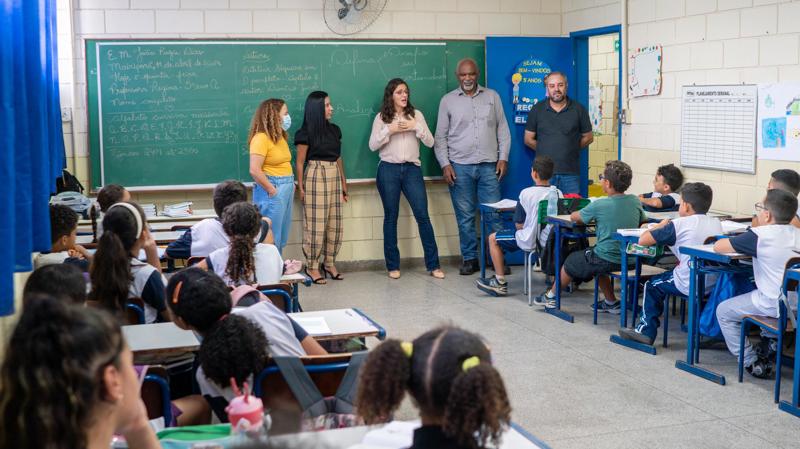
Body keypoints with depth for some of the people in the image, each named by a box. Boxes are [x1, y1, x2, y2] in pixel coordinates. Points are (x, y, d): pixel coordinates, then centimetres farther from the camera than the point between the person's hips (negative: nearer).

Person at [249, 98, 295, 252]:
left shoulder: (280, 137, 13)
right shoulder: (261, 138, -15)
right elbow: (254, 170, -21)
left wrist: (291, 184, 4)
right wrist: (272, 190, -16)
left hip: (286, 188, 9)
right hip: (272, 190, -9)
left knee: (281, 239, 14)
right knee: (271, 239, -4)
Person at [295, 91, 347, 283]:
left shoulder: (334, 130, 11)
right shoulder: (306, 133, -7)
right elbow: (300, 162, -6)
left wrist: (344, 182, 16)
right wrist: (300, 186, -10)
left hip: (334, 178, 6)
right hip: (315, 177, -6)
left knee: (334, 223, 6)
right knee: (315, 224, -3)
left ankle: (329, 263, 17)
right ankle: (312, 266, 5)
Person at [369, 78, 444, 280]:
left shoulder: (416, 115, 9)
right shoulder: (381, 117, 6)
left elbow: (430, 142, 4)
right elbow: (372, 145, 0)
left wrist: (416, 127, -10)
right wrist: (390, 130, -11)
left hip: (412, 169, 1)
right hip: (388, 170, -1)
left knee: (423, 215, -4)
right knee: (391, 217, 4)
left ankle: (433, 265, 1)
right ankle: (393, 266, 12)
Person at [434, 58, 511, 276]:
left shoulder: (492, 97, 10)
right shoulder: (448, 100, 7)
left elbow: (503, 129, 11)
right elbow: (440, 136, 7)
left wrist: (503, 158, 2)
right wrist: (445, 164, -3)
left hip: (489, 165, 0)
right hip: (460, 167, 0)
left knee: (494, 214, -1)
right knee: (465, 216, 3)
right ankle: (470, 259, 11)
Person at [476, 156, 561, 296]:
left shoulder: (526, 193, -14)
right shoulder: (558, 193, -2)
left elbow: (519, 224, -10)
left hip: (531, 241, -5)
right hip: (552, 241, 5)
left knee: (493, 238, 12)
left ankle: (500, 283, 12)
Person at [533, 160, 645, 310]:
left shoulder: (600, 205, -16)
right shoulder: (635, 201, -3)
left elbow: (573, 217, -2)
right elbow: (643, 219, 17)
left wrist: (590, 217, 19)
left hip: (607, 261, -6)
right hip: (629, 259, 6)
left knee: (571, 262, 19)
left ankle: (551, 296, 37)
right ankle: (611, 303, 34)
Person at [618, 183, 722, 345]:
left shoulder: (680, 224, -12)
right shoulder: (716, 223, 4)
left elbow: (642, 240, -10)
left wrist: (659, 226, 7)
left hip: (689, 286, -6)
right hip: (713, 284, 6)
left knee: (652, 285, 19)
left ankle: (646, 330, 22)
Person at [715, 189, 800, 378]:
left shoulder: (759, 235, -13)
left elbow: (718, 247, -8)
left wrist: (739, 243, 12)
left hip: (775, 305, -7)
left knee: (724, 311, 10)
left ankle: (751, 362, 9)